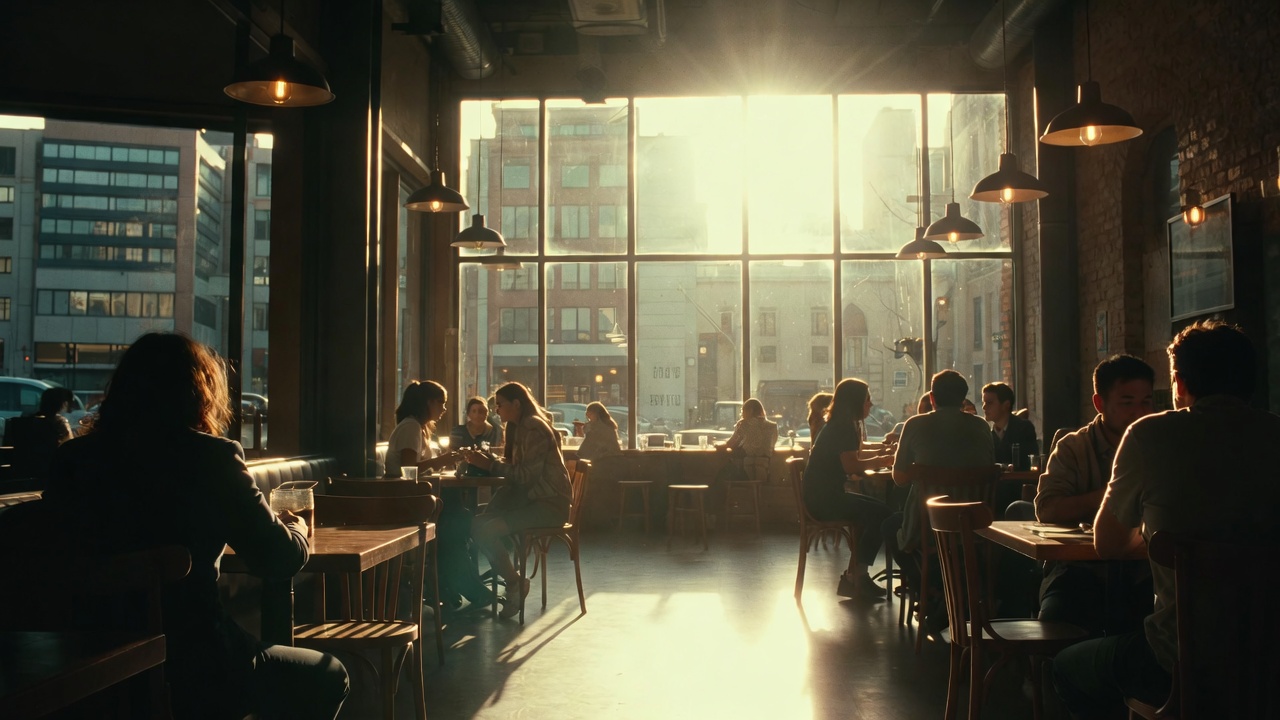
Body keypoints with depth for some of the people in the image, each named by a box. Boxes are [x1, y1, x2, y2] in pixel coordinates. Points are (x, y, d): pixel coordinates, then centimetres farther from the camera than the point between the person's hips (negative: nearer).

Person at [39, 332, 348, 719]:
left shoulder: (72, 458, -1)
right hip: (188, 670, -6)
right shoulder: (209, 458, -14)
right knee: (328, 677, 20)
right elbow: (282, 556, -10)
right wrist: (296, 527, 13)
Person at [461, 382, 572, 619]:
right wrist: (486, 459, 0)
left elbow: (526, 475, -20)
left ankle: (514, 582, -3)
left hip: (549, 504, -9)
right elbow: (515, 468, 13)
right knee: (478, 524, -11)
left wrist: (490, 464, -15)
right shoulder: (520, 428, 16)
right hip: (530, 498, 9)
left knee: (487, 530, -24)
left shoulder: (534, 428, -14)